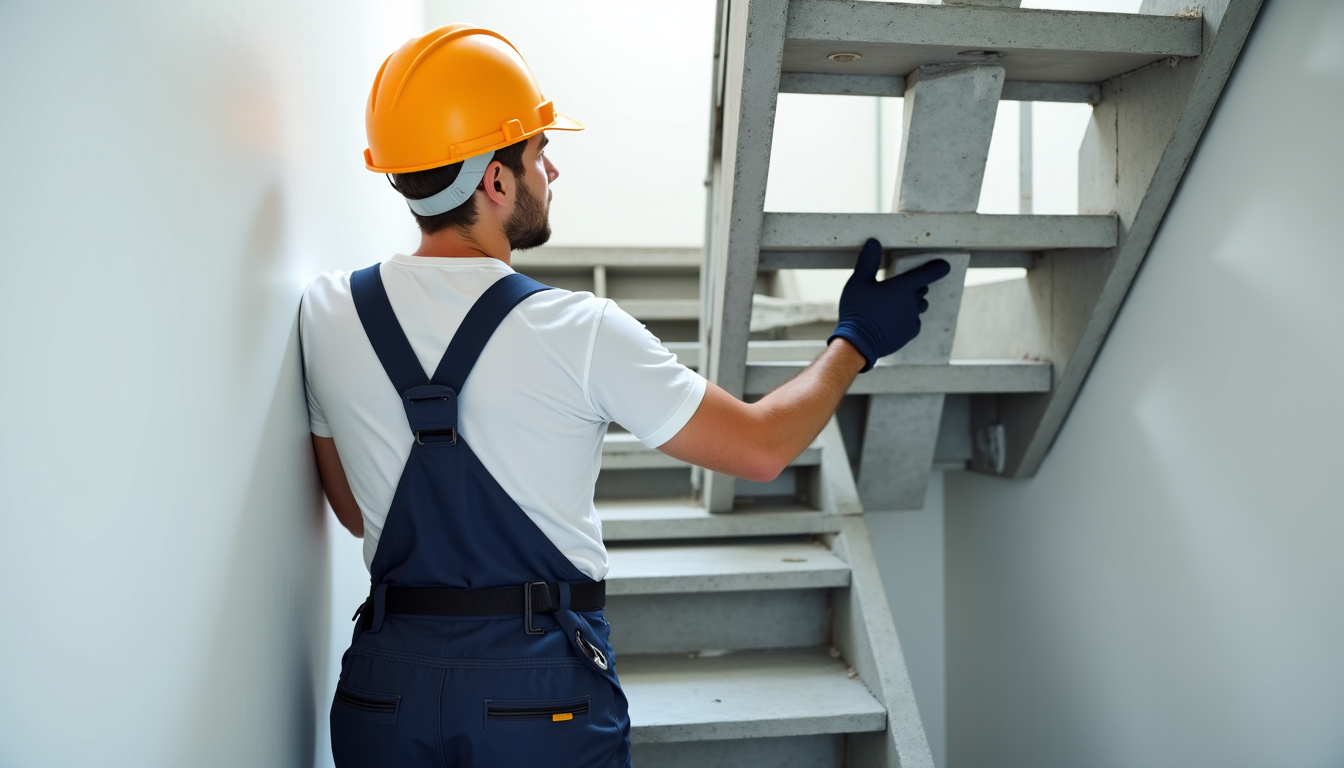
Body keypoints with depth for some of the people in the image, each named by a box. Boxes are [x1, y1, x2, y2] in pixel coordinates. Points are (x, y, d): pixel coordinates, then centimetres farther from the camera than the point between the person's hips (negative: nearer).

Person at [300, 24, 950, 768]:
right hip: (542, 689, -3)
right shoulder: (580, 333, -16)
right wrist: (856, 342, 7)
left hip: (385, 680, 4)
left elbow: (354, 511, 7)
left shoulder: (325, 313, -5)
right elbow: (761, 448, -7)